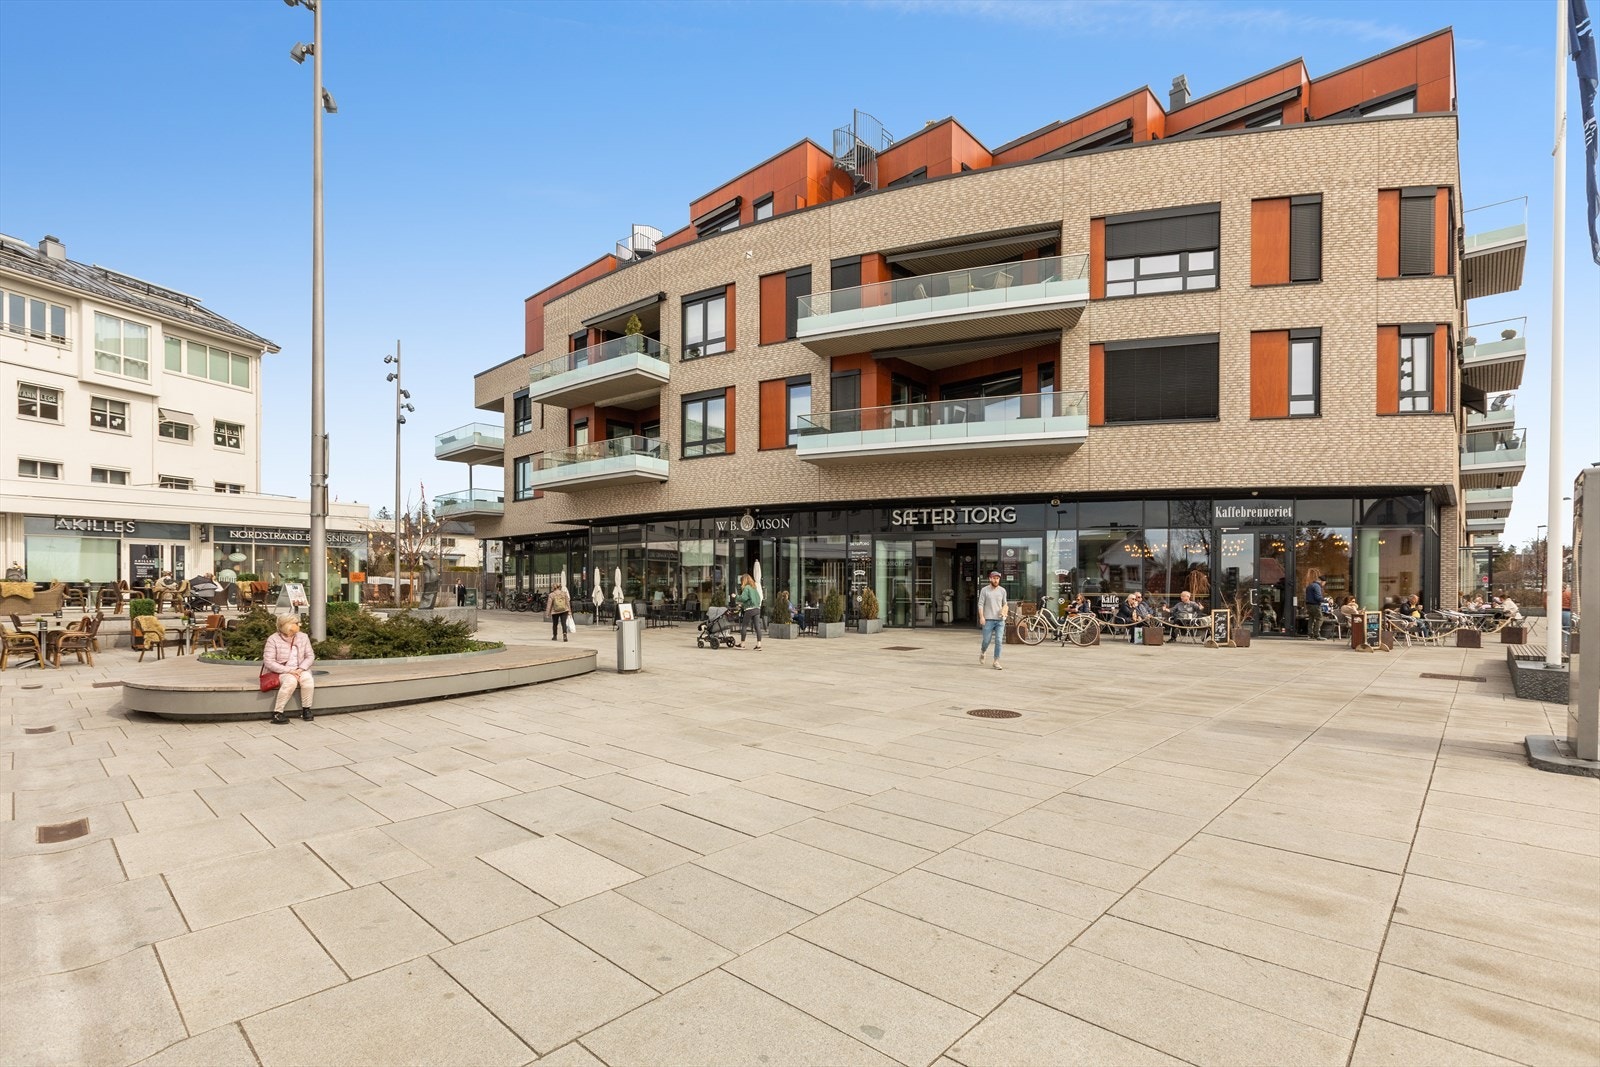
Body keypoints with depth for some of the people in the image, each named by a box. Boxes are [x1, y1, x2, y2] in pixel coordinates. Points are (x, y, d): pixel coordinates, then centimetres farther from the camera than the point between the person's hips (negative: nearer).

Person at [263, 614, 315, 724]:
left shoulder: (303, 637, 6)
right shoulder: (273, 639, -7)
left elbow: (310, 656, 6)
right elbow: (268, 662, -12)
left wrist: (300, 669, -13)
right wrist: (289, 670, -21)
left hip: (300, 670, 4)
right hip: (281, 671, -3)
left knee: (307, 678, -30)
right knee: (291, 681, -36)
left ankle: (306, 710, -18)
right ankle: (277, 713, -27)